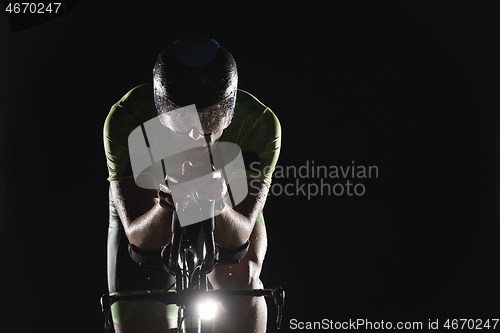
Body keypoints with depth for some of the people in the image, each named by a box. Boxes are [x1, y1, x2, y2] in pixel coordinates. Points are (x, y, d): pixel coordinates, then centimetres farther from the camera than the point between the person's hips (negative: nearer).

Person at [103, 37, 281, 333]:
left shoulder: (261, 124, -35)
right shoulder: (126, 120, -37)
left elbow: (238, 236, -35)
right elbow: (139, 236, -36)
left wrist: (218, 203, -58)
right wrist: (171, 200, -58)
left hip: (225, 216, 0)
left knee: (241, 285, -27)